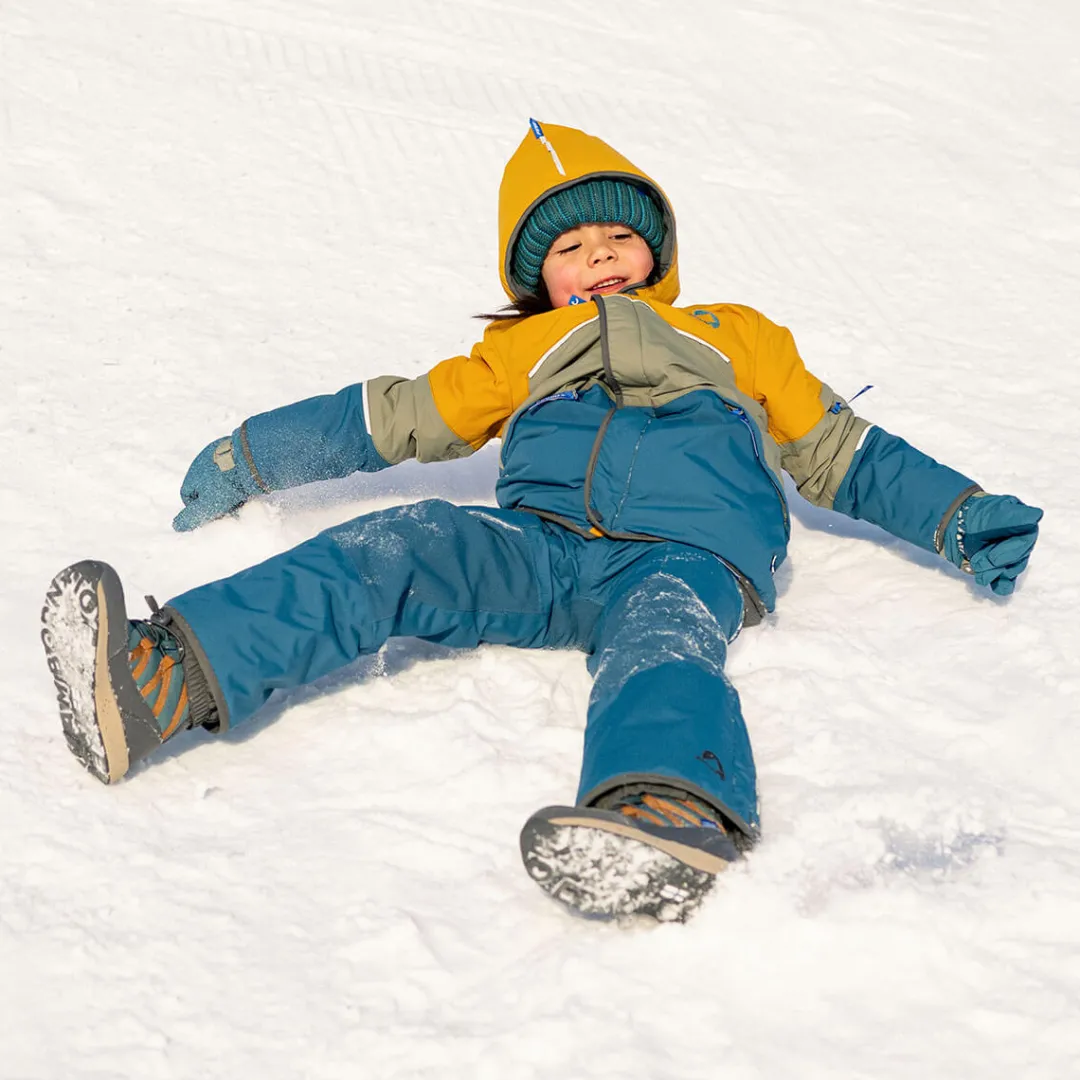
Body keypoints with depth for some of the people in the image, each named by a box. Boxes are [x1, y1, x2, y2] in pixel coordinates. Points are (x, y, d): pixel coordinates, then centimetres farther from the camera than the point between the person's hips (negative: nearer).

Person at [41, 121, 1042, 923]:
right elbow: (392, 416, 33)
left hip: (688, 555, -2)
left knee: (660, 638, -37)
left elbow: (841, 453, 30)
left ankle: (669, 811, -72)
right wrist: (249, 457, 31)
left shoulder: (738, 338, 33)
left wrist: (960, 516, 19)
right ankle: (162, 681, -46)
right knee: (389, 553, -26)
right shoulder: (522, 354, 34)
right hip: (536, 541, 2)